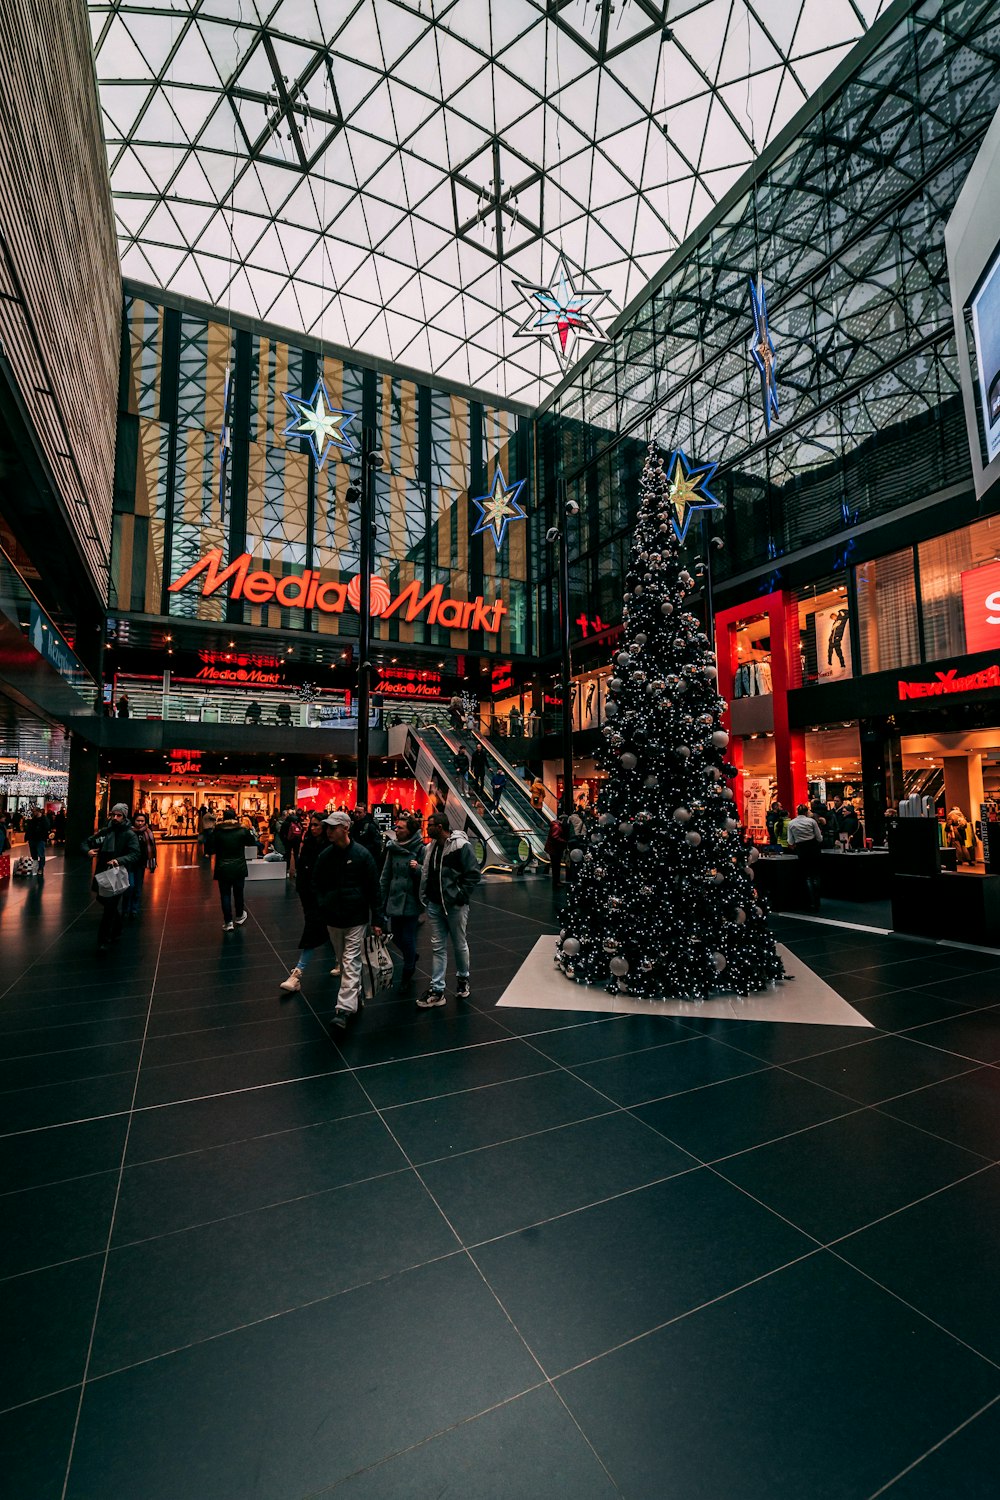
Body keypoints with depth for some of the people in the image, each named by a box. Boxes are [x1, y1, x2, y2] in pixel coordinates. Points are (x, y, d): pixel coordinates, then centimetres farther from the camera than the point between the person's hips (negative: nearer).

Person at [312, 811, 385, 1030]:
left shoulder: (362, 854, -12)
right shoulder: (325, 854, 0)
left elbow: (374, 889, -8)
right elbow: (316, 883, 14)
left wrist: (377, 919, -9)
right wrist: (322, 905, -2)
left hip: (356, 918, -5)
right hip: (333, 918, 5)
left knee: (351, 963, -8)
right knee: (343, 962, 17)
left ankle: (345, 1009, -9)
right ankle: (355, 997, 34)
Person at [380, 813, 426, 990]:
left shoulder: (421, 849, -11)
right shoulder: (393, 848, 3)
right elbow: (386, 876, 9)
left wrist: (418, 868, -25)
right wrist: (382, 901, 9)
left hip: (411, 901, -5)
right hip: (395, 900, 5)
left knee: (408, 938, 3)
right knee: (397, 936, 14)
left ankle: (407, 974, 24)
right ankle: (412, 956, 44)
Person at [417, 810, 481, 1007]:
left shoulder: (460, 845, -16)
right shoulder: (433, 845, 7)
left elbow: (474, 874, -17)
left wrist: (460, 895, -18)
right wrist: (425, 896, 7)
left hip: (455, 906, -6)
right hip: (435, 904, 6)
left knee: (460, 945, 11)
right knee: (438, 947, 8)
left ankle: (463, 979, 34)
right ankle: (437, 991, 14)